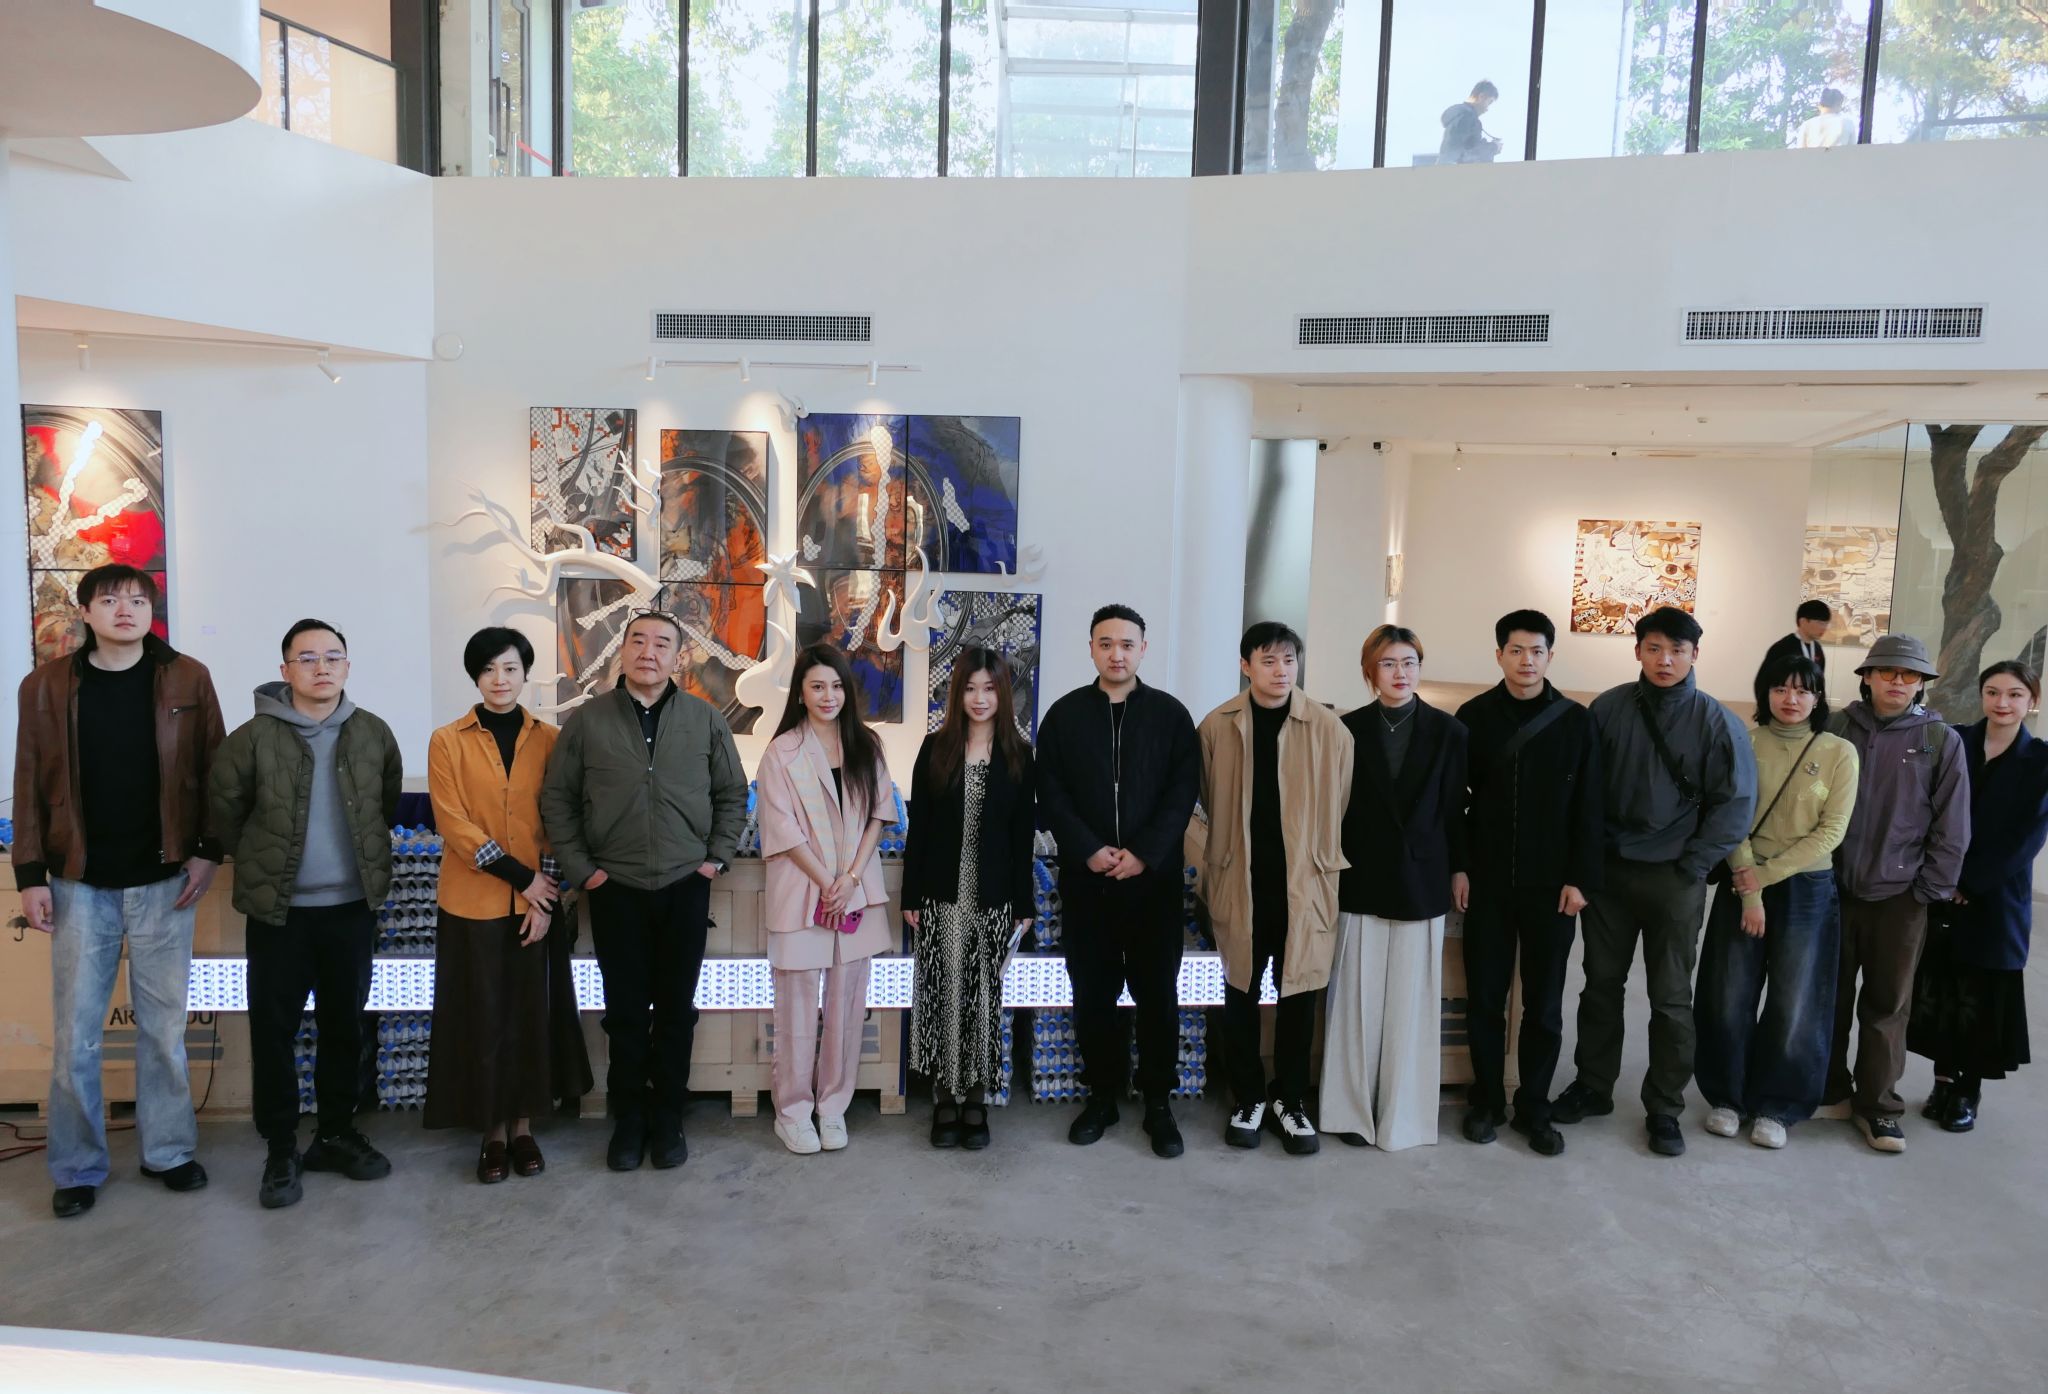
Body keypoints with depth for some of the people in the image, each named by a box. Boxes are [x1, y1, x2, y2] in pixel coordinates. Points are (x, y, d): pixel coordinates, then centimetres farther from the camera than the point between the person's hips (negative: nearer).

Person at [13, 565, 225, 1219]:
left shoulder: (188, 680, 0)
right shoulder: (46, 687, 0)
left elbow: (212, 771, 2)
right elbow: (30, 786, 1)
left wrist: (207, 851, -5)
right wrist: (30, 875, -2)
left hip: (164, 881, 0)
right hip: (80, 884, 0)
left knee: (164, 1028, 9)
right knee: (74, 1036, 6)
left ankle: (169, 1151, 23)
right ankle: (77, 1168, 21)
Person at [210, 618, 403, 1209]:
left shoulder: (373, 734, 0)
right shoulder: (254, 737, -9)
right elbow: (223, 807, 0)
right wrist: (256, 860, 7)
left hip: (352, 907, 3)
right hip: (279, 910, -2)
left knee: (344, 1026, 12)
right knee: (273, 1031, 4)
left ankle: (337, 1134, 26)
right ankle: (280, 1150, 16)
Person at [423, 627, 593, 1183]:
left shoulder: (548, 739, 4)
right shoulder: (448, 742, -1)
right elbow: (454, 825, -8)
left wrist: (546, 894, -7)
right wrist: (522, 876, -13)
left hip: (538, 905, 1)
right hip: (473, 904, -1)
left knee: (532, 1013, 7)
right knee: (482, 1018, 5)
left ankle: (523, 1125, 21)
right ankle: (493, 1131, 18)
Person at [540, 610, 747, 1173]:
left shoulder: (705, 719, 2)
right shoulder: (588, 720, 0)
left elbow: (732, 795, 8)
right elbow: (557, 799, 4)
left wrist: (716, 858, 2)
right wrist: (581, 867, -1)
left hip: (686, 887, 1)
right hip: (616, 889, 0)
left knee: (676, 1009, 8)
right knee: (625, 1010, 7)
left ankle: (668, 1119, 22)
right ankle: (628, 1119, 21)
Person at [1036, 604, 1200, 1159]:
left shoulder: (1171, 714, 3)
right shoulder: (1064, 714, 5)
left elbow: (1183, 791, -2)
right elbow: (1050, 793, 1)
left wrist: (1144, 853, -13)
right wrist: (1088, 850, -11)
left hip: (1154, 878, -1)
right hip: (1086, 878, 1)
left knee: (1158, 993, 3)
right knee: (1092, 993, 7)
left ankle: (1159, 1103, 15)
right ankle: (1102, 1094, 22)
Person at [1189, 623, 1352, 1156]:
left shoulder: (1328, 729, -4)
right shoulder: (1217, 727, -1)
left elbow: (1343, 808, 2)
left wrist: (1330, 867, 1)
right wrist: (1208, 857, 1)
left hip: (1304, 886, 0)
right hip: (1239, 885, 1)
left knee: (1298, 995, 8)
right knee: (1241, 995, 10)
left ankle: (1291, 1100, 26)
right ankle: (1248, 1098, 27)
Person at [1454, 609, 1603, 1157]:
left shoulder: (1576, 721, 0)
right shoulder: (1474, 716, 1)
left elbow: (1587, 809, 0)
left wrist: (1580, 880, -5)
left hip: (1552, 886, 0)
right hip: (1487, 882, 0)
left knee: (1544, 1004, 8)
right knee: (1485, 999, 7)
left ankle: (1534, 1107, 21)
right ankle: (1486, 1101, 22)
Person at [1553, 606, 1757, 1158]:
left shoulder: (1716, 721, -6)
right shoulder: (1608, 708, -2)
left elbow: (1735, 803, -5)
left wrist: (1692, 866, -8)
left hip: (1674, 879, -2)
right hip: (1608, 870, 2)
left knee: (1671, 998, 6)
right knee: (1601, 984, 13)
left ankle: (1664, 1108, 20)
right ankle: (1592, 1086, 27)